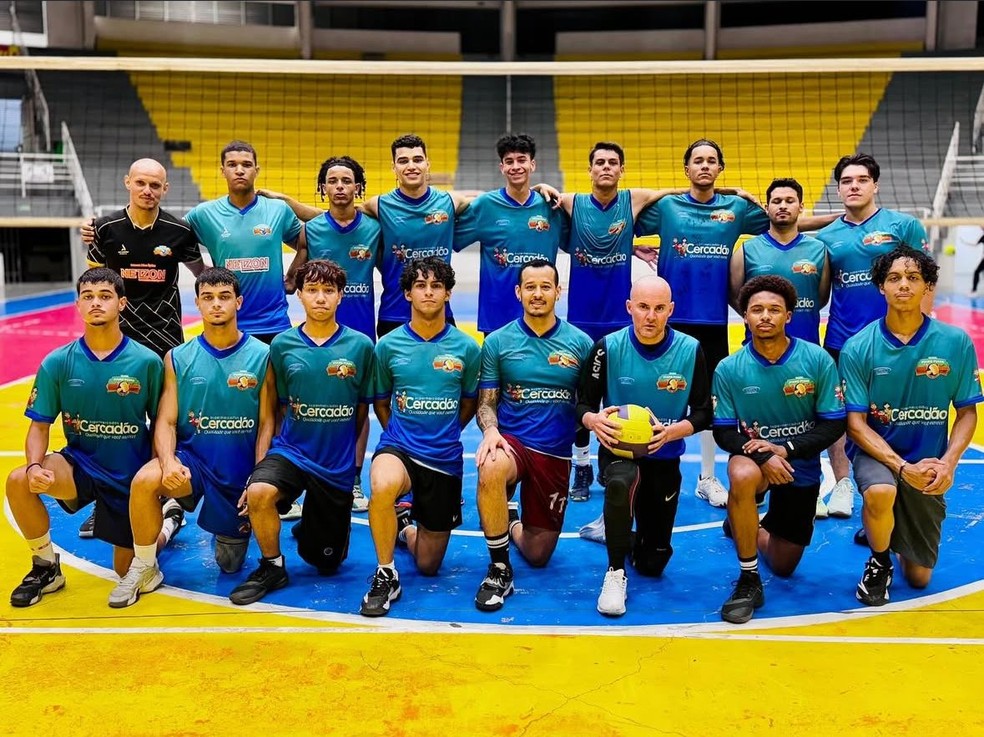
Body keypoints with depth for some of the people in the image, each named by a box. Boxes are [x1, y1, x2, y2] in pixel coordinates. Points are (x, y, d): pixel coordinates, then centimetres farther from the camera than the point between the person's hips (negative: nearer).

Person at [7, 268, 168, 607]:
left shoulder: (147, 361, -14)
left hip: (131, 474, -1)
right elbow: (40, 426, -6)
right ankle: (46, 567, -5)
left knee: (126, 569, 6)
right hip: (80, 463, 2)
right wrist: (34, 465, -25)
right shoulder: (57, 363, -9)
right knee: (19, 481, -29)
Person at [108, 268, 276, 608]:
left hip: (240, 469, 0)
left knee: (230, 564, 6)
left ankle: (230, 531, 43)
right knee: (144, 480, -32)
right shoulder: (178, 359, 1)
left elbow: (266, 424, -3)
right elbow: (166, 421, -5)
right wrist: (168, 462, -25)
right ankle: (144, 569, -9)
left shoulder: (261, 355, -3)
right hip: (192, 457, 0)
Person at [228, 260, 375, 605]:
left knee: (327, 564, 9)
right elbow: (280, 407, 8)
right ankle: (272, 568, -7)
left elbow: (362, 409, 6)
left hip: (337, 464, 0)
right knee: (258, 492, -34)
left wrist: (346, 453, 11)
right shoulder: (283, 344, -3)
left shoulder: (360, 345, -6)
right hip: (291, 450, 0)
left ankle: (310, 529, 45)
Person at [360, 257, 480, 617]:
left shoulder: (466, 347, -3)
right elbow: (381, 401, 11)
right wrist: (401, 434, 4)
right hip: (398, 447, -1)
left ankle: (404, 526, 45)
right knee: (383, 486, -40)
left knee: (429, 565, 9)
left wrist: (443, 435, 11)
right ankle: (385, 575, -16)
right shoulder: (388, 345, -3)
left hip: (445, 458, 1)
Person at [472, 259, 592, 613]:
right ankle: (499, 570, -19)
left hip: (556, 453, 2)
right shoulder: (497, 341, -1)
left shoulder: (580, 342, 0)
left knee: (538, 554, 6)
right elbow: (486, 402, 3)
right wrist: (490, 430, -19)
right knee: (491, 469, -40)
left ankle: (512, 523, 45)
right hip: (511, 441, -1)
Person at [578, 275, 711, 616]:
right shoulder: (608, 348, -12)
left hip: (665, 457, 2)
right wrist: (594, 420, -29)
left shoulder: (690, 350, -10)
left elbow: (702, 412, -5)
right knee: (620, 483, -40)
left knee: (652, 564, 8)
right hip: (618, 450, -2)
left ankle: (628, 538, 46)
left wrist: (672, 431, -26)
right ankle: (616, 571, -19)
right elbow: (584, 403, -5)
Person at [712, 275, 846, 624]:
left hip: (801, 466, 2)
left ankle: (747, 528, 46)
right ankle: (748, 581, -23)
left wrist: (785, 449, -24)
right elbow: (723, 432, -10)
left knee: (783, 567, 10)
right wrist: (763, 457, -28)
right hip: (753, 456, -1)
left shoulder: (817, 359, -13)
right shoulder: (729, 369, -12)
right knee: (742, 476, -41)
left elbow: (833, 425, -10)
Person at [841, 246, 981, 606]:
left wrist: (948, 462, -18)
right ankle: (879, 563, -5)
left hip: (927, 464, 2)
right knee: (881, 492, -38)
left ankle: (896, 537, 44)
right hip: (874, 450, -2)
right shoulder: (857, 347, -12)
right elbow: (856, 424, -12)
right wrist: (902, 467, -24)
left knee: (919, 577, 7)